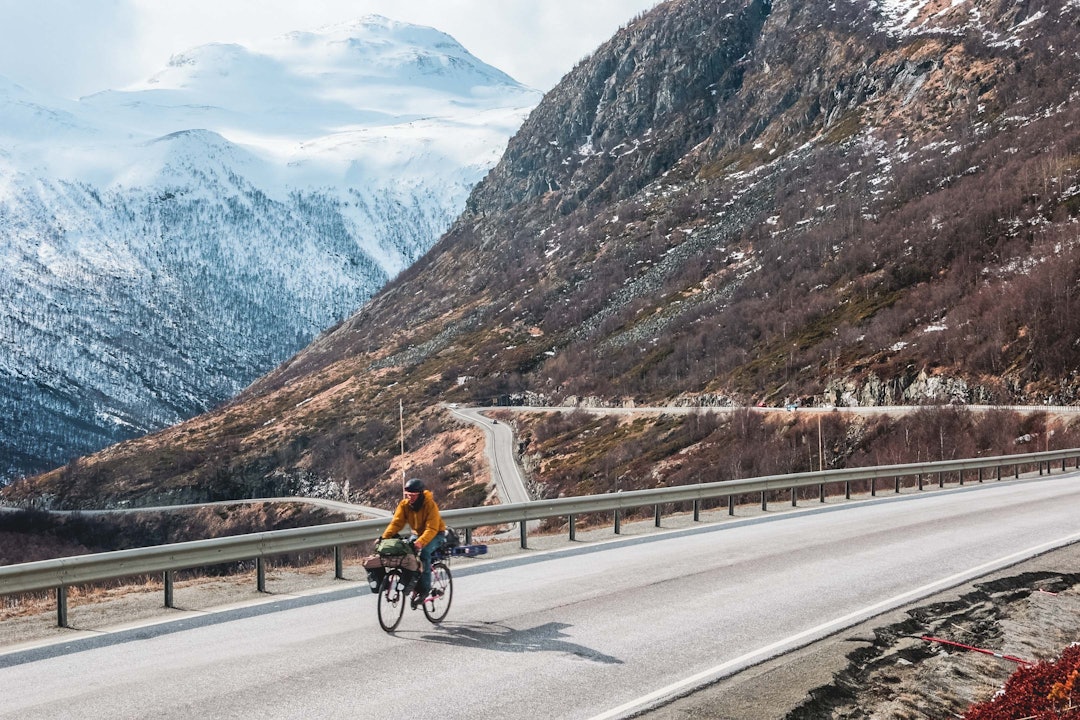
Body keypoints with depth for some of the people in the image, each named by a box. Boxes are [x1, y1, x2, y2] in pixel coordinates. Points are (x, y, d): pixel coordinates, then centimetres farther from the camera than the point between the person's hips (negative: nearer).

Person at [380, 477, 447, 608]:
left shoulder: (430, 505, -27)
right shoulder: (404, 505, -12)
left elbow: (431, 529, -34)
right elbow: (396, 523, -16)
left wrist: (421, 542, -52)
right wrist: (384, 537, -33)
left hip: (436, 534, -6)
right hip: (418, 533, 6)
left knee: (424, 552, -33)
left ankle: (425, 588, -22)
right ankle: (415, 585, -7)